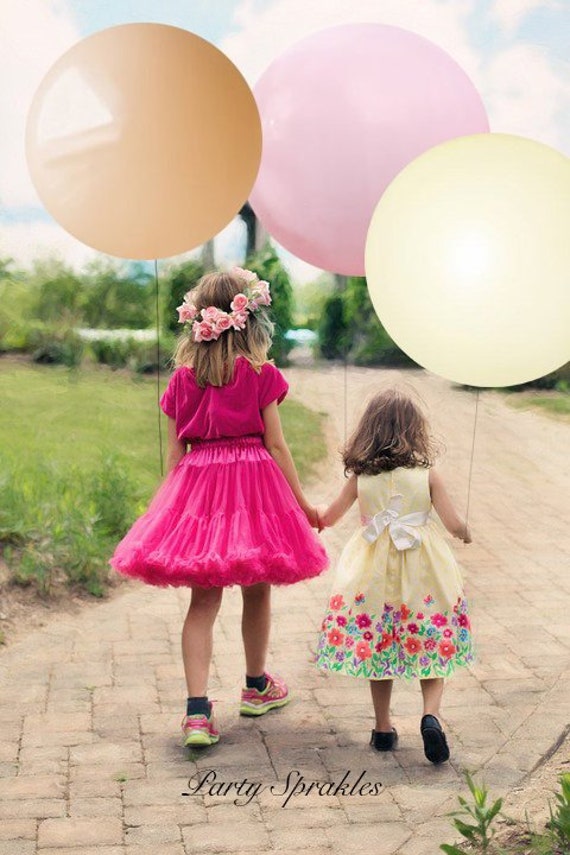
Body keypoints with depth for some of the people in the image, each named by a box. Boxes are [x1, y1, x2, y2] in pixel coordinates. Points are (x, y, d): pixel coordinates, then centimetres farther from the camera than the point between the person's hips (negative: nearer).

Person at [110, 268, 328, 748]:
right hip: (253, 482, -2)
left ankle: (197, 712, -7)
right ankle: (257, 687, 34)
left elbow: (175, 451, 5)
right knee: (257, 591, 16)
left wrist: (169, 504, 15)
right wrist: (303, 503, 3)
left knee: (203, 600, 3)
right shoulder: (260, 374, -4)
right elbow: (276, 445, -4)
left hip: (197, 483, 2)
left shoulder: (183, 377, 4)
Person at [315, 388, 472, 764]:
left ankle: (383, 728, 19)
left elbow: (330, 516, 14)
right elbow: (455, 525, -5)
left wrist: (315, 512, 38)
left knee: (377, 646, 13)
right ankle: (431, 713, -13)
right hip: (422, 570, -2)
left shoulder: (360, 477, 0)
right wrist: (466, 533, 18)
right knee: (432, 645, 8)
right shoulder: (428, 474, -6)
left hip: (374, 572, 2)